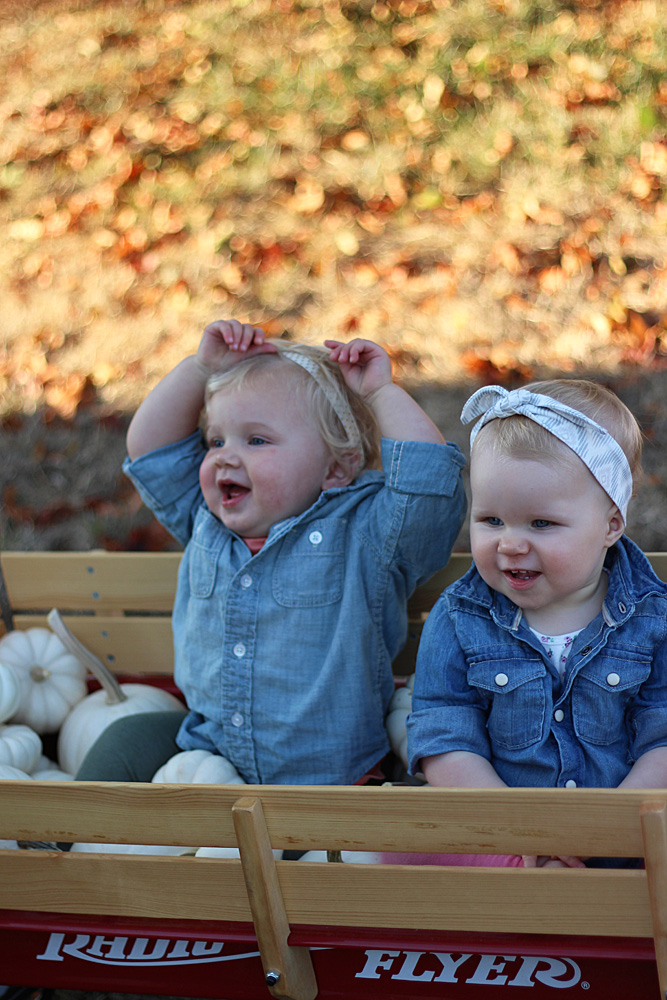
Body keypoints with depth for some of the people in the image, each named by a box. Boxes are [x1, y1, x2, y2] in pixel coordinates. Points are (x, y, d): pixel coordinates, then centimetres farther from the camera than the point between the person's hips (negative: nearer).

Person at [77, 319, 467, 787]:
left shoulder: (362, 536, -10)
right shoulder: (205, 525, 7)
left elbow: (428, 470, -23)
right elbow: (150, 447, 11)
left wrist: (381, 391, -12)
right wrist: (203, 367, 4)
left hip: (321, 772, -6)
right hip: (205, 744, 6)